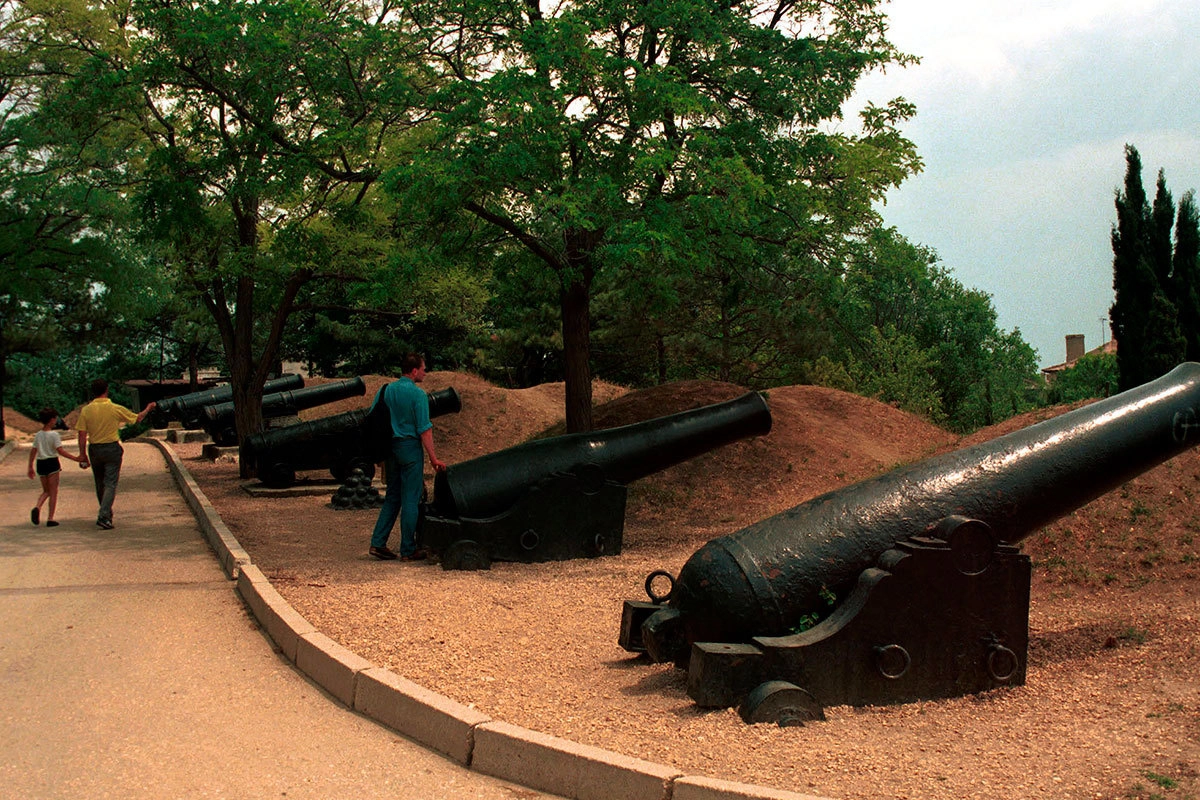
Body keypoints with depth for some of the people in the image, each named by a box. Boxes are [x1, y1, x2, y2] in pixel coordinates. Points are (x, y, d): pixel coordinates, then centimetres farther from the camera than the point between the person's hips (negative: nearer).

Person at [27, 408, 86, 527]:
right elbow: (60, 450, -19)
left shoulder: (38, 435, 7)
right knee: (53, 491, 3)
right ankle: (50, 519, 1)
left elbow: (33, 451, 10)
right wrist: (75, 458, -19)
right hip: (52, 463, -5)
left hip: (40, 463, 6)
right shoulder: (54, 434, -11)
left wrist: (31, 467, 18)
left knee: (46, 491, 18)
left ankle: (37, 507, -11)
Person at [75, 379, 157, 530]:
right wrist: (148, 408, 23)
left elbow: (82, 436, -5)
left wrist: (83, 456, 2)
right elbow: (137, 418, 4)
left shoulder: (86, 410, -4)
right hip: (112, 448, -3)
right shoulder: (115, 409, -10)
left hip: (94, 450, 3)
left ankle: (107, 514, 31)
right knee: (110, 484, -1)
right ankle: (103, 516, -14)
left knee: (100, 485, 17)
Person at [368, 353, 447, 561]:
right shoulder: (417, 394, -12)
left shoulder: (386, 390, 7)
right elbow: (424, 429, -14)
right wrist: (433, 458, -10)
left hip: (390, 448, 7)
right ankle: (408, 550, 3)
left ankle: (378, 543, 9)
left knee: (392, 497, 15)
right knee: (410, 499, 0)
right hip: (410, 448, -6)